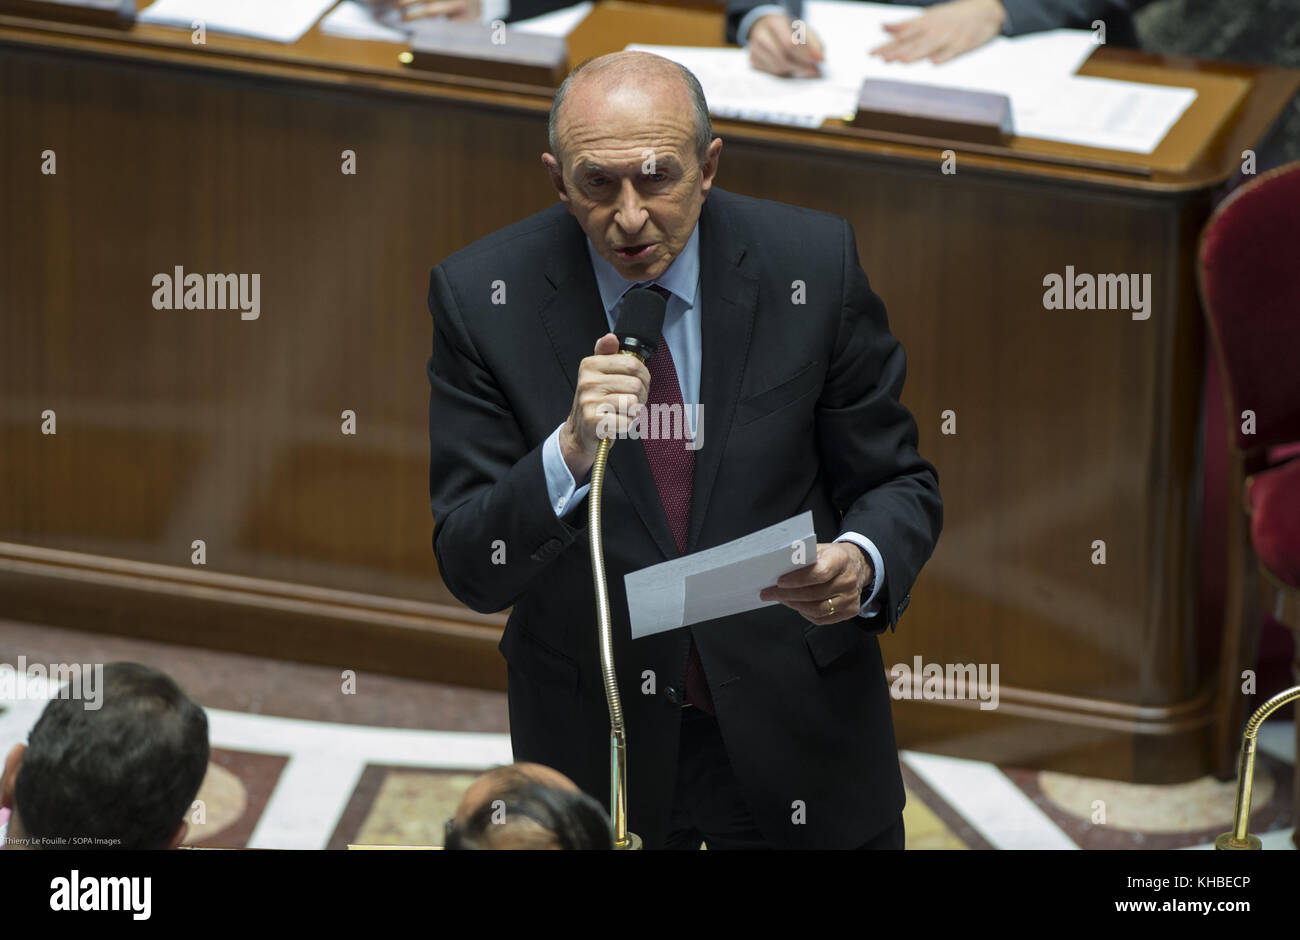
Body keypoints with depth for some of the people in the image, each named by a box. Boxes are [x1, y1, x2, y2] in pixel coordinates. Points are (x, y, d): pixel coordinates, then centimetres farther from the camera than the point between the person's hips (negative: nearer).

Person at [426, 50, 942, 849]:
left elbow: (898, 485, -2)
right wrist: (570, 452, -31)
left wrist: (861, 566, -24)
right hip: (595, 744, 0)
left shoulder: (813, 264, -11)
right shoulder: (484, 297, -12)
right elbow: (472, 571, -14)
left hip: (795, 735, 1)